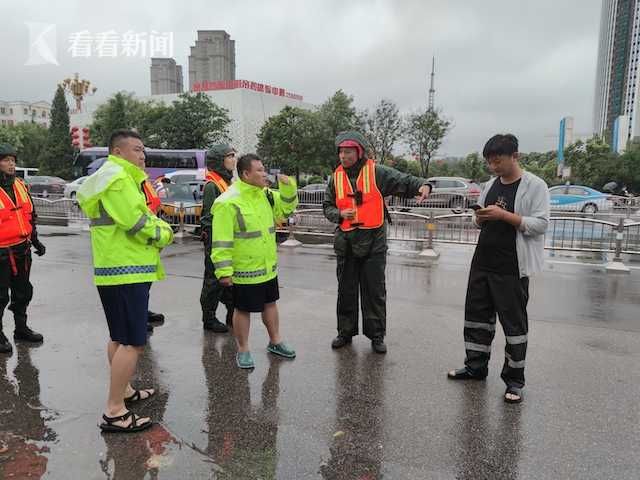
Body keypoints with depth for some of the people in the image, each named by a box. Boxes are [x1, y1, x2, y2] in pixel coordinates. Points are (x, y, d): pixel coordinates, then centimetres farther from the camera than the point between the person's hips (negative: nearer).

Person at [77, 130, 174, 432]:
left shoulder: (116, 177, 20)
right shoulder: (119, 179, -15)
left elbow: (142, 216, 19)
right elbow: (137, 224, -21)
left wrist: (158, 227, 0)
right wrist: (165, 235, -4)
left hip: (114, 271, 11)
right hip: (126, 273, -11)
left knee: (119, 338, 20)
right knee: (134, 342, -8)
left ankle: (123, 390, 35)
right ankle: (114, 412, -3)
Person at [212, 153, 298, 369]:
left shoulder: (265, 194, 5)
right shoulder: (229, 202, -20)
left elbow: (286, 208, 17)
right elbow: (221, 240, -20)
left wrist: (288, 187, 0)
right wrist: (224, 270, -22)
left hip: (268, 266, 8)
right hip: (245, 270, -7)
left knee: (270, 303, 20)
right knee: (243, 309, 8)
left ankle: (275, 341, 39)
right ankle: (243, 351, 26)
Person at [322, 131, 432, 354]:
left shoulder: (377, 172, -4)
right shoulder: (336, 178, 7)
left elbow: (404, 181, -10)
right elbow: (327, 207, 13)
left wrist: (422, 184, -30)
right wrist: (340, 214, -8)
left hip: (374, 242, -3)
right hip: (346, 242, 3)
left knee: (375, 291, 5)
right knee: (346, 290, 12)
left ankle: (376, 335, 20)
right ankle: (345, 332, 28)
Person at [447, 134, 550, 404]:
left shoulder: (535, 186, -8)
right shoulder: (491, 184, 12)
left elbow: (540, 224, -15)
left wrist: (503, 215, -22)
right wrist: (480, 218, -5)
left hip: (512, 268, -6)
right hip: (482, 263, 7)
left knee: (514, 322, 3)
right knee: (476, 314, 13)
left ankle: (514, 379, 16)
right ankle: (476, 366, 28)